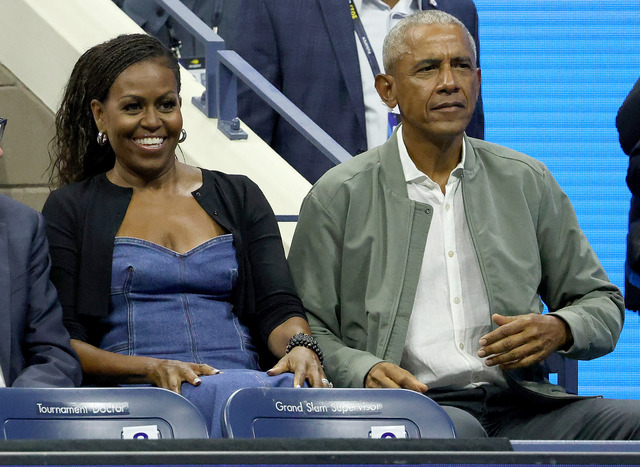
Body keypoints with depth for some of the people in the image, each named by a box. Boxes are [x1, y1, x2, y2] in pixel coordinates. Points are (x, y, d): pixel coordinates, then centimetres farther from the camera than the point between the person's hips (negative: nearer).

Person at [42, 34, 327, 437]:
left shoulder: (239, 198, 22)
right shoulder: (71, 210, 13)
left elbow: (278, 308, 11)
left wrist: (300, 346, -15)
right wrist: (151, 368, -16)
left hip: (252, 380, 3)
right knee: (235, 393, -40)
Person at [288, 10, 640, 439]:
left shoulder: (528, 182, 17)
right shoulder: (339, 197, 8)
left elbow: (603, 305, 20)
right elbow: (305, 331, 8)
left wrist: (558, 331, -3)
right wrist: (365, 372, -13)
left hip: (519, 402, 4)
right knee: (455, 432, -41)